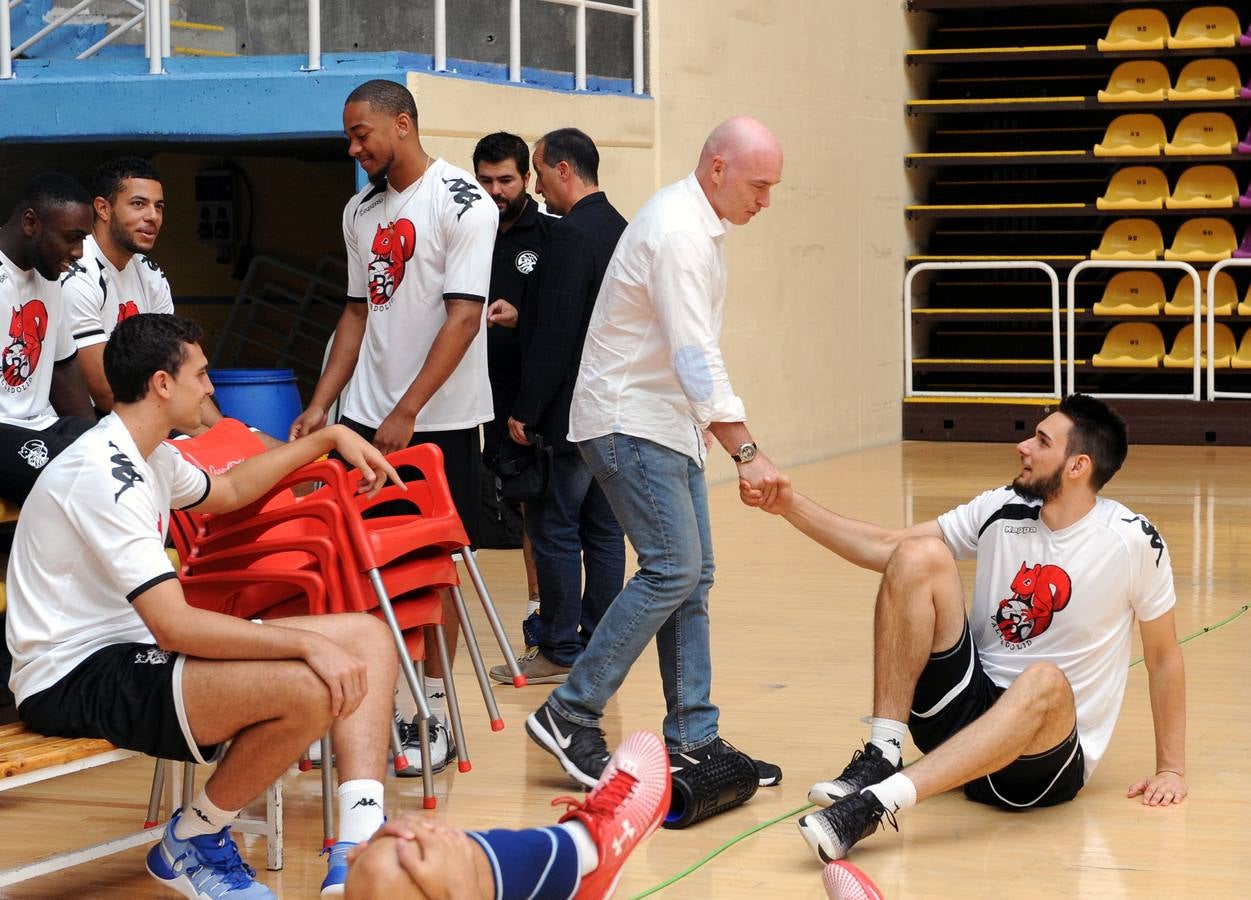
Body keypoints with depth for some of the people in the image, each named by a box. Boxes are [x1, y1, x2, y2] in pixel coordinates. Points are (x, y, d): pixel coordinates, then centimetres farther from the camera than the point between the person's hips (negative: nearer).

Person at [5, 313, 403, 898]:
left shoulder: (149, 456, 11)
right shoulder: (103, 475, -21)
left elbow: (228, 490, 34)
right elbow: (174, 626, -28)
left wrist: (329, 438, 28)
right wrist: (307, 642, -27)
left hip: (129, 651, 11)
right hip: (74, 680, -11)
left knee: (369, 637, 3)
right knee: (308, 687, -32)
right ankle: (192, 844, -7)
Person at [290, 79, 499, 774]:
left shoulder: (463, 203, -10)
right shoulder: (362, 211, 12)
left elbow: (463, 317, -16)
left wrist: (406, 412, -19)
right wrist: (321, 405, 8)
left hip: (440, 420, -6)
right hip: (366, 416, 6)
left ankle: (434, 713, 14)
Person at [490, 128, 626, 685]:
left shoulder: (571, 234, -16)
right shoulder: (620, 230, 12)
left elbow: (555, 333, -20)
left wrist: (526, 410, -14)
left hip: (571, 410, -9)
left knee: (554, 527, -2)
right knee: (603, 529, 11)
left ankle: (559, 650, 1)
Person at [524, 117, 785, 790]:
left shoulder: (695, 223, 14)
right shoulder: (678, 232, -19)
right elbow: (695, 358, -25)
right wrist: (746, 453, -27)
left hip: (665, 424, 10)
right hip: (629, 423, -10)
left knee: (691, 576, 7)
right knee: (672, 569, -14)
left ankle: (693, 738, 9)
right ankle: (569, 715, -7)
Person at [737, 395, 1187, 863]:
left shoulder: (1133, 541, -9)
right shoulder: (1000, 510, 2)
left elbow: (1164, 656, 1)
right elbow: (884, 548, 3)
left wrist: (1170, 769, 1)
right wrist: (791, 505, -6)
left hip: (1048, 754, -4)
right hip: (964, 705, 4)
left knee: (1046, 683, -41)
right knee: (920, 555, -16)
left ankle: (877, 800, -51)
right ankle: (881, 756, -22)